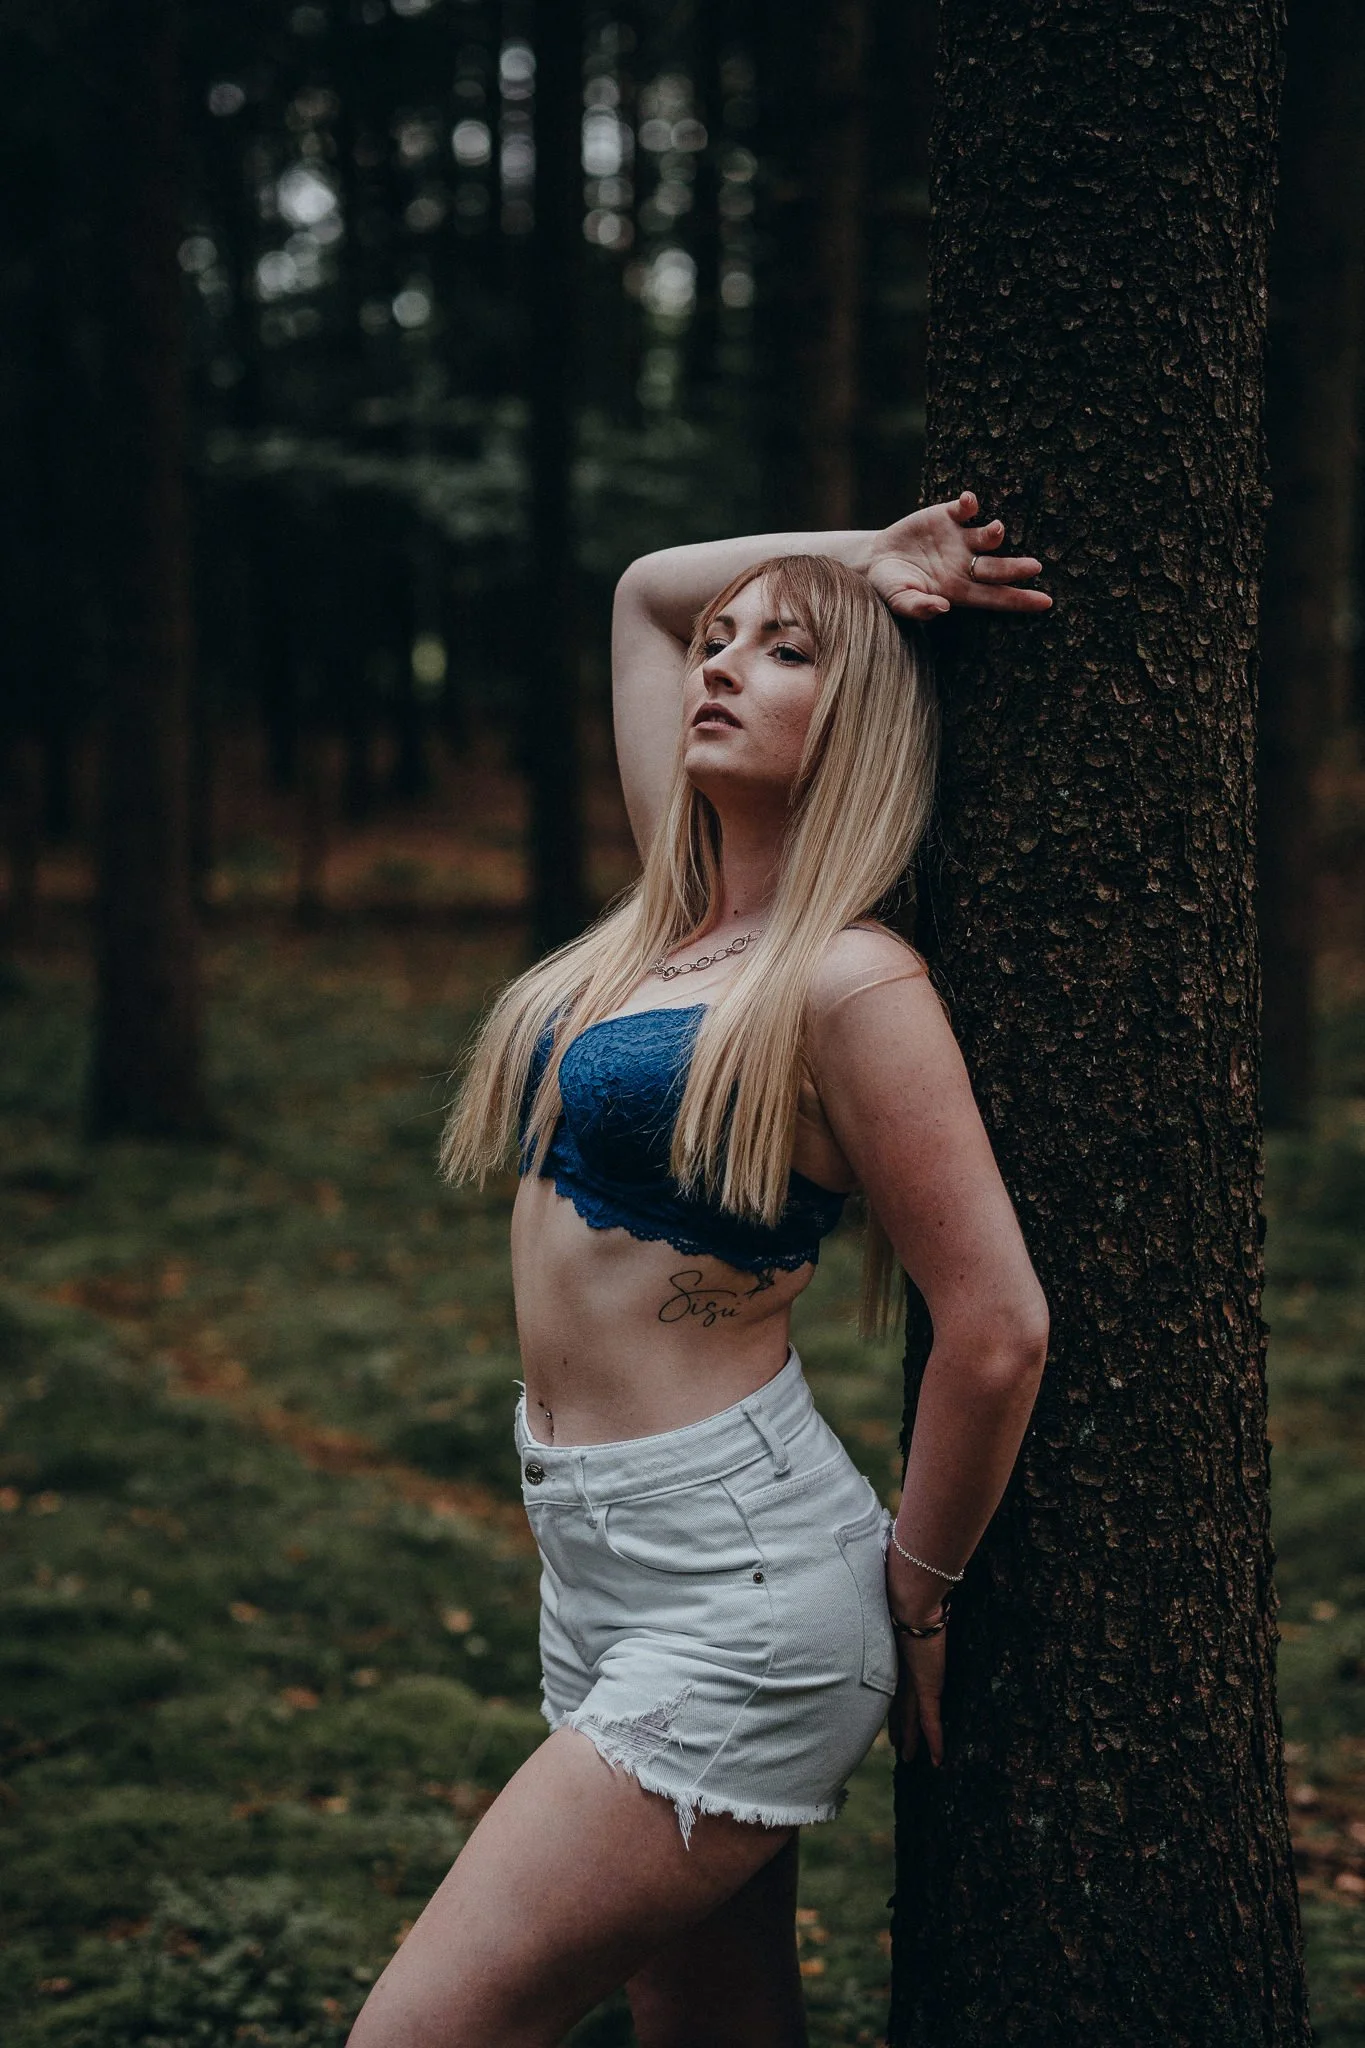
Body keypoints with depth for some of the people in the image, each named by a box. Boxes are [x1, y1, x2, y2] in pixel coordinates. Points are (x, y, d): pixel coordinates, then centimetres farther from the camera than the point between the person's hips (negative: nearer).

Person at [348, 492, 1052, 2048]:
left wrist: (917, 1593, -4)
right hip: (592, 1561, 8)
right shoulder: (677, 913, 8)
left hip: (739, 1583, -8)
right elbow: (646, 589, 21)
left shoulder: (848, 983, -15)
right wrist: (855, 558, 10)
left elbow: (996, 1331, -15)